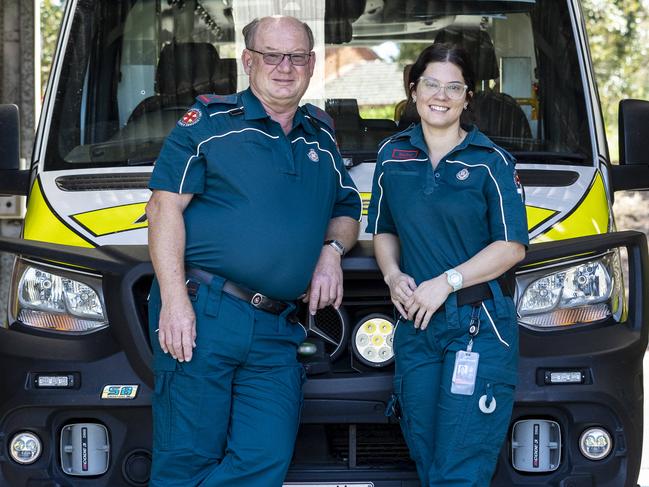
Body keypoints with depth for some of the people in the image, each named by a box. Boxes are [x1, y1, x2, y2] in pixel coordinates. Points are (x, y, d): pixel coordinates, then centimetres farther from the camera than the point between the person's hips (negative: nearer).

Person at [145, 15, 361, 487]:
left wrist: (331, 251, 6)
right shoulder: (210, 122, 3)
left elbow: (347, 212, 30)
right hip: (201, 312, -5)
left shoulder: (322, 138, 19)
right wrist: (174, 299, -13)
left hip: (276, 328, 5)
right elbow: (165, 207, -3)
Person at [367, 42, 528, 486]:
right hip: (415, 323, 5)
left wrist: (446, 282, -14)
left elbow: (513, 246, -6)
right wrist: (393, 275, -1)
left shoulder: (491, 162, -2)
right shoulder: (393, 155, 11)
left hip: (480, 325, -4)